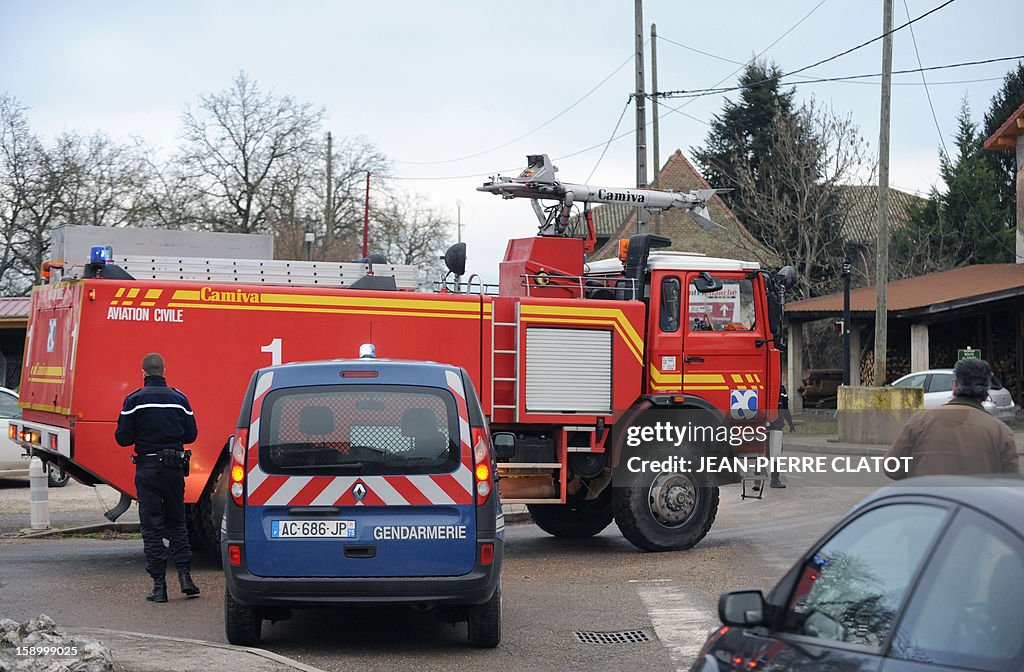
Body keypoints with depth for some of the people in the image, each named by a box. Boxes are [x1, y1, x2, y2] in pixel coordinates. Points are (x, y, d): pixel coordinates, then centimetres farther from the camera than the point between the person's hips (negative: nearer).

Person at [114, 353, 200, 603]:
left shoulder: (135, 399, -6)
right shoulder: (179, 398, 3)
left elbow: (122, 437, -7)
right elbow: (190, 435, 6)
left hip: (148, 467, -3)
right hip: (175, 468, 3)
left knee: (152, 527, 2)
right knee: (176, 523, 16)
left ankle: (159, 584, -1)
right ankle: (185, 575, 7)